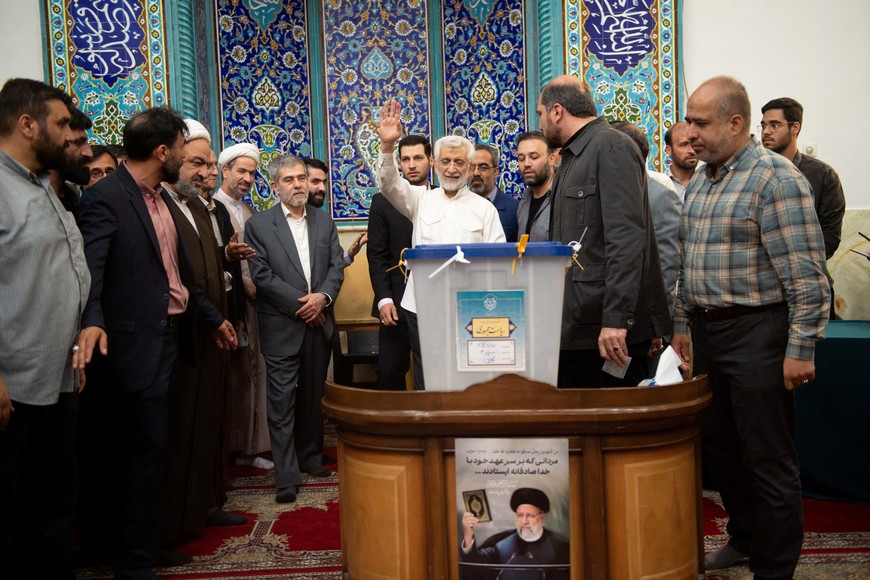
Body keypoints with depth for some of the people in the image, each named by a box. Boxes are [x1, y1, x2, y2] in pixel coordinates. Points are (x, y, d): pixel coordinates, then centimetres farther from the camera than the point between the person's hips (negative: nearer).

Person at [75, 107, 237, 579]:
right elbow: (90, 266, -26)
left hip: (171, 337, 9)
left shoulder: (161, 198, 14)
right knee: (145, 450, -2)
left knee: (149, 449, 18)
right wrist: (92, 322, -43)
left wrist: (212, 317, 24)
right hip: (137, 344, -9)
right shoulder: (105, 197, -13)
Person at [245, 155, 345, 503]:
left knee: (313, 396, 13)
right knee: (282, 401, -3)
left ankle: (310, 457, 29)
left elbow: (336, 267, 6)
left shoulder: (325, 223, 12)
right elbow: (261, 275, -8)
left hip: (319, 323, 4)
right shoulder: (258, 225, -1)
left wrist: (322, 297, -13)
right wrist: (301, 303, -13)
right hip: (281, 327, -4)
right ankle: (287, 477, 2)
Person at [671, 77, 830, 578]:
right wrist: (683, 323, 18)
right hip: (707, 331, 8)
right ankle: (744, 538, 37)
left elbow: (806, 275, -17)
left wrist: (801, 347, -19)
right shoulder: (700, 182, 12)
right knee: (720, 447, 18)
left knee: (769, 460, 2)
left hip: (756, 333, -8)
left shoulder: (776, 177, -13)